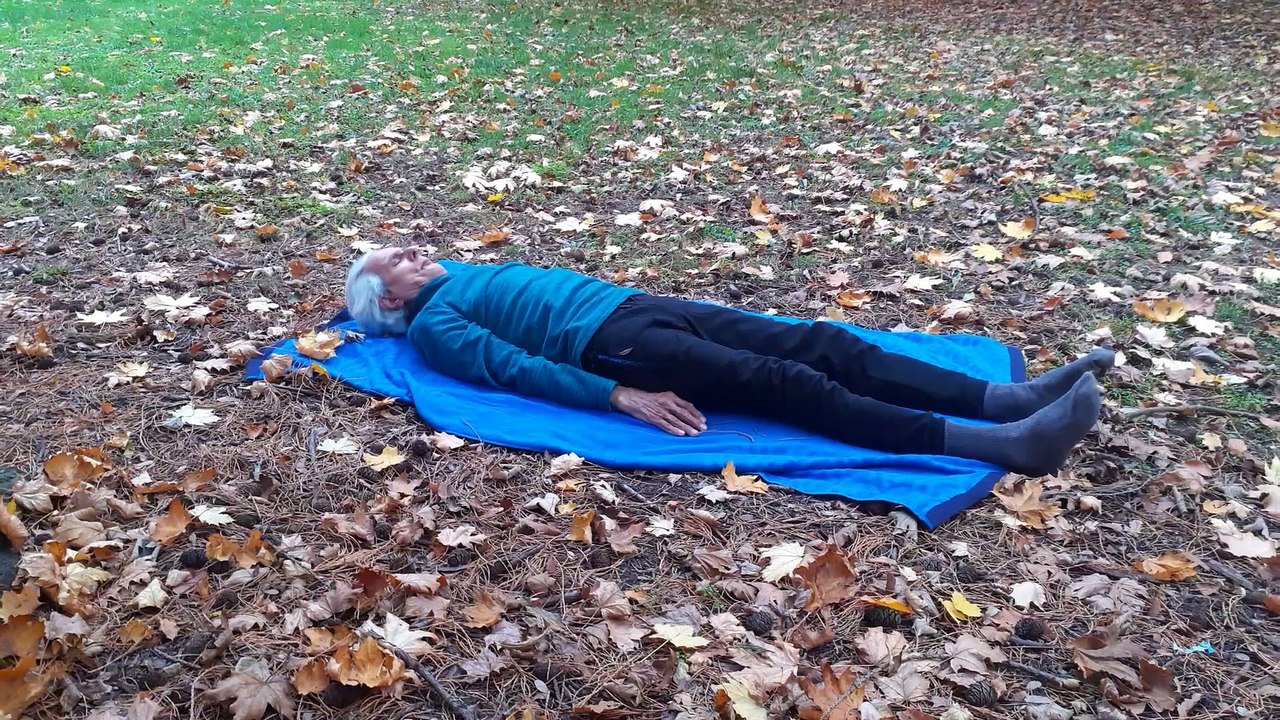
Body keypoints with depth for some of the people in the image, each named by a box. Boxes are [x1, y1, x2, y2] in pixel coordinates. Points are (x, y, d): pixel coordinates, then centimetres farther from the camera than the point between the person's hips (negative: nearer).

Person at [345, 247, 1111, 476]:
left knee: (828, 346, -10)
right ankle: (1005, 444, -33)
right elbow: (518, 368, -9)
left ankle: (1007, 398, -17)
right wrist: (621, 396, -21)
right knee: (788, 383, -25)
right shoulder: (433, 324, 5)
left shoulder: (472, 274, 31)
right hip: (611, 341, -9)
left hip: (638, 302, 9)